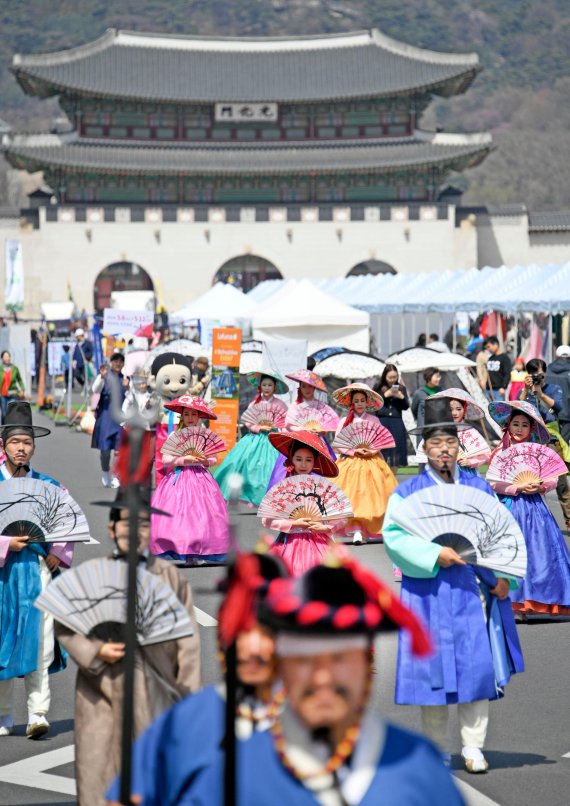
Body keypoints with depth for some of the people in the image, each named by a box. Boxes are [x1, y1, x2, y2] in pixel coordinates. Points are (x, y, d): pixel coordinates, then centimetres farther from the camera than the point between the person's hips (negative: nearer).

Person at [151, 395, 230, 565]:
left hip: (200, 478, 2)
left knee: (201, 513, -5)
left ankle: (196, 553, -2)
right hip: (178, 479, -2)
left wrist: (207, 461, -13)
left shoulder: (205, 435, 6)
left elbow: (214, 458, 9)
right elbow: (166, 459, -6)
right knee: (178, 512, -10)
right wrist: (184, 460, -18)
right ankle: (180, 550, -7)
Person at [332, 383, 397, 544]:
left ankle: (367, 528, -1)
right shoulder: (344, 421, 6)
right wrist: (354, 451, -13)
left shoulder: (373, 420, 8)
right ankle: (357, 530, -18)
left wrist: (371, 451, -14)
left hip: (371, 462, 1)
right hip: (350, 463, -1)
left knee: (370, 495, -7)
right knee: (353, 496, -13)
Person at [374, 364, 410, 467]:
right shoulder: (378, 388, 4)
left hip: (396, 424, 2)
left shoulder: (401, 388, 9)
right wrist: (385, 395, -11)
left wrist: (401, 397, -10)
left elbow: (406, 406, 8)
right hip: (381, 423, -2)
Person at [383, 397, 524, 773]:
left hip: (475, 591, 2)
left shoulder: (480, 488, 12)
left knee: (478, 664, -4)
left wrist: (504, 575, -3)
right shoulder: (408, 493, 4)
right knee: (433, 666, 0)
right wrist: (434, 554, -21)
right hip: (430, 591, -2)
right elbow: (394, 535, -8)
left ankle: (473, 745, 3)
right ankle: (436, 748, 10)